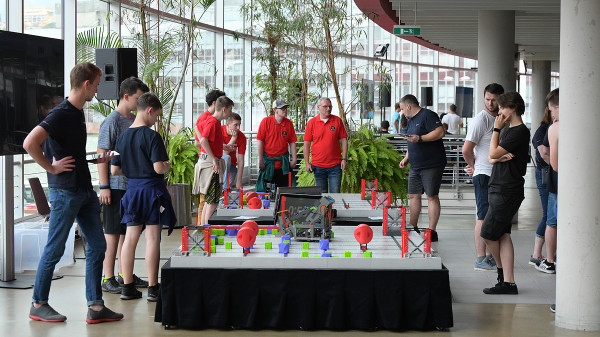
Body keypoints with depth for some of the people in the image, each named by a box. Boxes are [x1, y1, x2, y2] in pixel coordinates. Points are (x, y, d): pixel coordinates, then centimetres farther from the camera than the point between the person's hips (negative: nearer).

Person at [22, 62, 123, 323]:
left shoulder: (77, 113, 13)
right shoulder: (62, 114, -16)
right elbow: (30, 144, -27)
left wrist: (98, 160, 17)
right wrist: (52, 168, -17)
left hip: (84, 189, 9)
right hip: (65, 191, -9)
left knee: (97, 245, 7)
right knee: (54, 249, 1)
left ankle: (95, 306, 11)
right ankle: (38, 305, 14)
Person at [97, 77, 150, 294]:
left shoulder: (134, 120, 13)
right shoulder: (112, 121, -11)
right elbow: (102, 154, -14)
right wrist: (104, 187, -18)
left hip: (133, 185, 8)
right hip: (116, 185, -8)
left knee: (128, 230, 14)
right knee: (113, 232, -3)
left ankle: (125, 275, 23)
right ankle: (108, 279, 3)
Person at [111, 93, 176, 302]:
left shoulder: (123, 137, 7)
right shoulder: (151, 136, -13)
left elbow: (114, 170, 8)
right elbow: (158, 167, -20)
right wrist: (167, 166, 1)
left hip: (132, 188, 6)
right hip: (152, 188, -6)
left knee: (130, 238, 9)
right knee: (152, 238, -1)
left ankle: (127, 287, 13)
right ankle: (153, 288, 2)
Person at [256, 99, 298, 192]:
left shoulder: (289, 123, 4)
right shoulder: (266, 121, -6)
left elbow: (292, 142, 9)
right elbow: (260, 141, -6)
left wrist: (294, 159, 3)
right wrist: (260, 160, -9)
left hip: (283, 163, 3)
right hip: (267, 161, -3)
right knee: (262, 190, -1)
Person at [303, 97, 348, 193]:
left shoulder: (337, 120, 4)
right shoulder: (311, 122, 1)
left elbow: (344, 140, 6)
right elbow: (307, 144, 4)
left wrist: (344, 159, -1)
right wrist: (307, 163, -1)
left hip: (335, 165, 0)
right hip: (318, 165, 0)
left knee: (335, 194, -1)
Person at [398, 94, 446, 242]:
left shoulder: (427, 115, -9)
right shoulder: (411, 120, 19)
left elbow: (440, 132, -22)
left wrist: (419, 138, -24)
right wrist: (406, 158, 17)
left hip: (431, 165, -9)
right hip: (415, 166, 9)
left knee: (432, 196, -5)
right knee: (413, 195, 9)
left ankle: (432, 231, -3)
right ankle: (413, 228, 17)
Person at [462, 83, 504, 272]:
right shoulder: (481, 120, -11)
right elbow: (466, 150, -14)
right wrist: (474, 166, 3)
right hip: (484, 176, -8)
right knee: (484, 217, -8)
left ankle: (490, 256, 18)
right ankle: (480, 259, -6)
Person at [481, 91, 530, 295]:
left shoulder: (520, 132, -12)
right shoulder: (507, 130, 19)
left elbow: (493, 153, -14)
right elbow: (491, 158, 16)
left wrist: (496, 129, -5)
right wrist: (501, 157, -6)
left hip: (507, 192, -9)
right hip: (499, 189, 9)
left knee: (488, 234, -6)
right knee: (503, 235, 7)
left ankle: (501, 269, 14)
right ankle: (508, 282, 8)